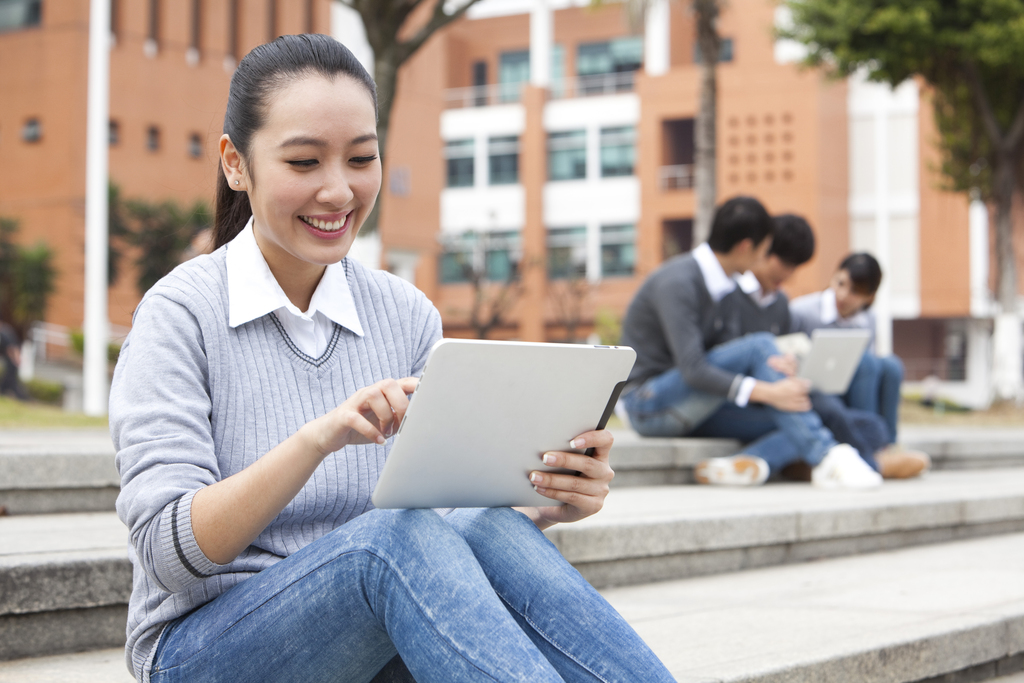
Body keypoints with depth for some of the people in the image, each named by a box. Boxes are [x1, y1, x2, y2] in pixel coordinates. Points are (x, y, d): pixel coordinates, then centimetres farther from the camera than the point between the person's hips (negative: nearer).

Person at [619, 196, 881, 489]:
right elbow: (692, 369, -28)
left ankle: (749, 463, -41)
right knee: (760, 346, -26)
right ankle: (826, 454, -27)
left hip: (694, 408, 9)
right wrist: (767, 392, -33)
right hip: (648, 404, -9)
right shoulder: (677, 283, -19)